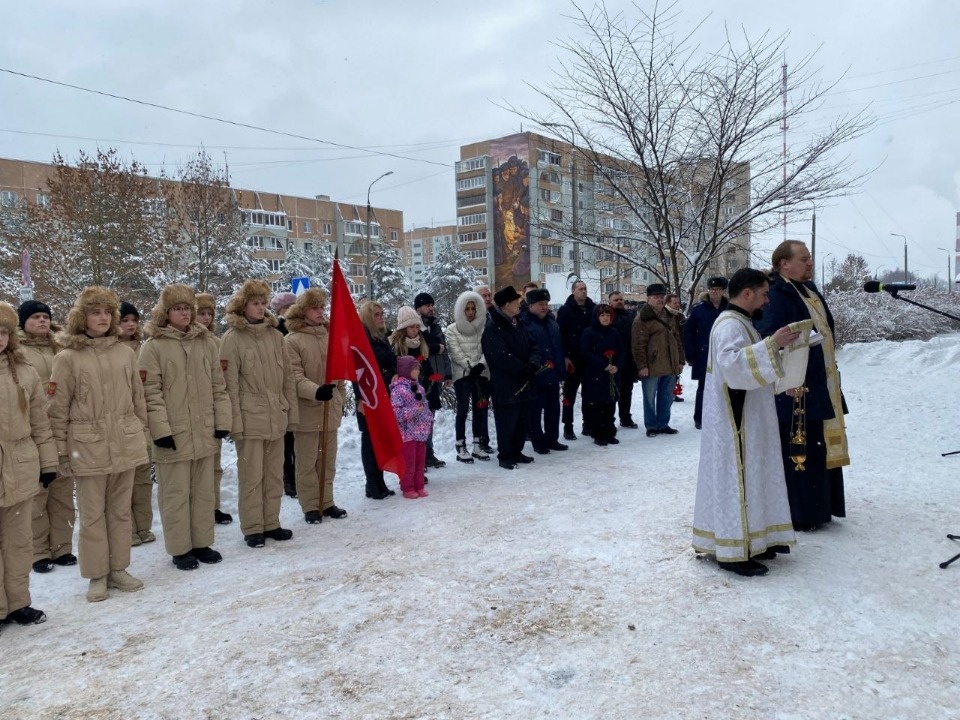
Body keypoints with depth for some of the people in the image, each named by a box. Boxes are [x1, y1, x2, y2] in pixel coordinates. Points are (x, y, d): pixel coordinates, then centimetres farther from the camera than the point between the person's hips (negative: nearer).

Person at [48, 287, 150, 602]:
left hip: (125, 445, 3)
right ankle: (97, 575, 20)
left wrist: (143, 435, 10)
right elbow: (57, 408, -4)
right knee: (92, 514, 7)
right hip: (89, 447, -3)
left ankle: (118, 569, 26)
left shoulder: (124, 352, 5)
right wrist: (61, 451, -6)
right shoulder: (67, 357, -5)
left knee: (120, 511, 13)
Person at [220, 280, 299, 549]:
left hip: (276, 417, 5)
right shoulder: (232, 338, -6)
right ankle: (252, 528, 15)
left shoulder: (275, 335, 8)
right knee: (251, 476, 3)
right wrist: (235, 420, -12)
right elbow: (230, 384, -9)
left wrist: (291, 411, 9)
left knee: (274, 474, 13)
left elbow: (287, 377, 11)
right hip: (250, 418, -5)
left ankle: (271, 523, 25)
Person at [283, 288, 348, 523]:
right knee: (307, 462, 5)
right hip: (306, 411, -5)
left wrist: (340, 397, 18)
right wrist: (315, 391, -32)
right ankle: (310, 506, 15)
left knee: (328, 460, 14)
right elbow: (295, 377, -17)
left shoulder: (330, 335, 7)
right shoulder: (292, 340, -10)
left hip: (331, 409, 6)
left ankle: (326, 502, 25)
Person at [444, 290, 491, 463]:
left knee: (480, 409, 5)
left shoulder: (483, 328, 9)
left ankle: (478, 445, 14)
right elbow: (456, 353, -8)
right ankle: (461, 447, 0)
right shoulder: (452, 330, 0)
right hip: (462, 374, -3)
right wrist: (470, 367, -16)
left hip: (481, 373, 3)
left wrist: (480, 365, -17)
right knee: (463, 409, -6)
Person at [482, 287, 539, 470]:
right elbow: (503, 357, -21)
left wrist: (533, 364, -12)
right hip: (505, 386, -8)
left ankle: (516, 452, 28)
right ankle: (505, 456, 12)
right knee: (507, 421, -1)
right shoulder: (492, 329, -15)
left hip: (523, 384, 8)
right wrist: (524, 371, -16)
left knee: (523, 420, 14)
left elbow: (533, 347, 9)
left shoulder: (518, 325, 12)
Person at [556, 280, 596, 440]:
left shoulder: (593, 309, 9)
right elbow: (560, 335, -8)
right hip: (572, 359, -4)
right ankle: (568, 427, 8)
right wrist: (565, 357, -14)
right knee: (570, 394, 2)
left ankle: (588, 424, 21)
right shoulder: (565, 311, -3)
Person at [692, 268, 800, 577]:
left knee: (749, 478, 16)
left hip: (746, 420, 11)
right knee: (738, 479, -6)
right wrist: (771, 345, -34)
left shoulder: (737, 322, 17)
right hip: (739, 422, -11)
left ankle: (750, 540, 26)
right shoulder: (730, 324, -17)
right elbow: (731, 362, -34)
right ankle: (733, 551, 1)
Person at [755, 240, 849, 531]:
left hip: (823, 387, 10)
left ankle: (817, 508, 28)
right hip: (797, 389, -10)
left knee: (821, 449, 16)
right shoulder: (776, 295, -15)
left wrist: (832, 374, 22)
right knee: (798, 452, -3)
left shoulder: (809, 289, 15)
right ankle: (798, 515, 8)